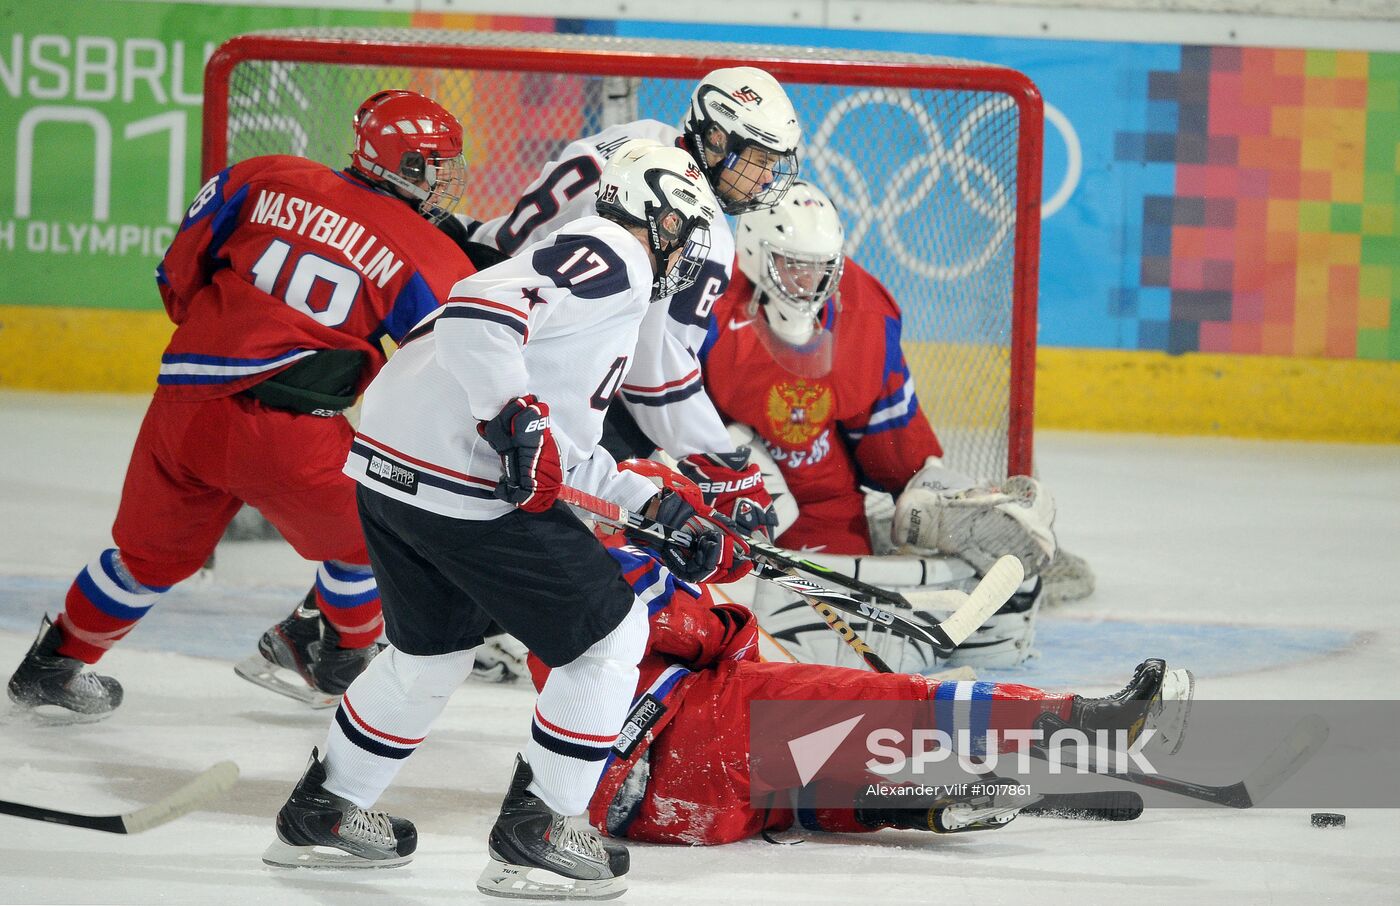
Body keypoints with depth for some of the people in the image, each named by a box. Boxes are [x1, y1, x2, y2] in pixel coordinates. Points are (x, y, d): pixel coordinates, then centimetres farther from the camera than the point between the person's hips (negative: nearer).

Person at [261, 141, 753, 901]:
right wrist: (518, 418, -26)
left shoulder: (596, 264, 24)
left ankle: (324, 812, 38)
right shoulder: (610, 256, -8)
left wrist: (663, 510, 25)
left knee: (433, 649, 29)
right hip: (460, 487, -10)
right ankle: (535, 832, 6)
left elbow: (565, 447, 25)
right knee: (611, 633, 3)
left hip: (385, 466, 10)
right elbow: (479, 313, -24)